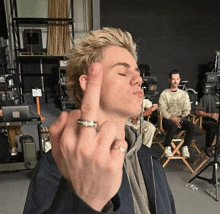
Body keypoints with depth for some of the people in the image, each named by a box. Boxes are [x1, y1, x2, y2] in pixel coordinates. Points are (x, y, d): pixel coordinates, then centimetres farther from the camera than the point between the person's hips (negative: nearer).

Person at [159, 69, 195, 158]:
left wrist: (181, 116, -10)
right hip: (167, 119, -3)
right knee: (173, 126, -36)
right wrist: (173, 118, -19)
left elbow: (187, 109, 11)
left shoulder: (184, 94, 15)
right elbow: (162, 111, -6)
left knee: (191, 126, -27)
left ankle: (185, 147, -13)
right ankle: (167, 148, -16)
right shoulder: (164, 94, 2)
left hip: (180, 119, 3)